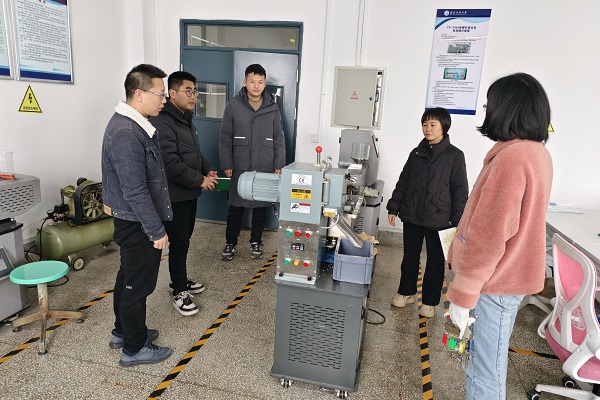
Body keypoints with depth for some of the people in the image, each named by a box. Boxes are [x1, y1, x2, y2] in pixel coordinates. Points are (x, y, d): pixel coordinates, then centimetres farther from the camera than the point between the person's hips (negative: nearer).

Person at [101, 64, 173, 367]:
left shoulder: (130, 124, 8)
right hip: (137, 224, -10)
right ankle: (134, 349, 21)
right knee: (138, 285, 4)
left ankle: (123, 331, 40)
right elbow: (135, 191, -26)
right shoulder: (126, 134, -25)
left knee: (127, 278, 22)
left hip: (132, 220, 10)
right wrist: (157, 231, -20)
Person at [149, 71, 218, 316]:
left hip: (189, 193, 10)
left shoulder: (185, 118, 13)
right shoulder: (162, 122, -20)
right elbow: (170, 163, -27)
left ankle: (180, 280, 35)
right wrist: (200, 180, -20)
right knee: (179, 243, 0)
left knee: (184, 239, 19)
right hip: (174, 195, -10)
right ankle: (179, 293, 14)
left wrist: (207, 170, 5)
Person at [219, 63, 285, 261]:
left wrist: (279, 165, 0)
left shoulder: (273, 108, 3)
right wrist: (226, 165, -5)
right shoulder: (233, 105, -1)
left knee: (261, 207, 9)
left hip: (265, 168, 1)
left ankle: (255, 242, 26)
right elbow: (225, 138, 0)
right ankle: (230, 243, 22)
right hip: (240, 167, -1)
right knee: (235, 206, 7)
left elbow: (279, 139, 6)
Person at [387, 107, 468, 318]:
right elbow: (403, 182, 12)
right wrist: (393, 208, 7)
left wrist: (458, 222, -10)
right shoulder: (416, 153, 7)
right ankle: (406, 292, 34)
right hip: (412, 216, 4)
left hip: (439, 219, -4)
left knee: (436, 262, 9)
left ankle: (429, 301, 24)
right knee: (409, 257, 15)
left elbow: (460, 191, -6)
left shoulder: (454, 155, -5)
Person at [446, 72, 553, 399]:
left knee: (483, 372, 5)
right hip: (506, 276, 10)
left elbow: (488, 237, -25)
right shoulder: (536, 152, 8)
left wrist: (462, 295, -18)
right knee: (486, 364, 23)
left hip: (494, 283, -10)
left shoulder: (512, 159, -24)